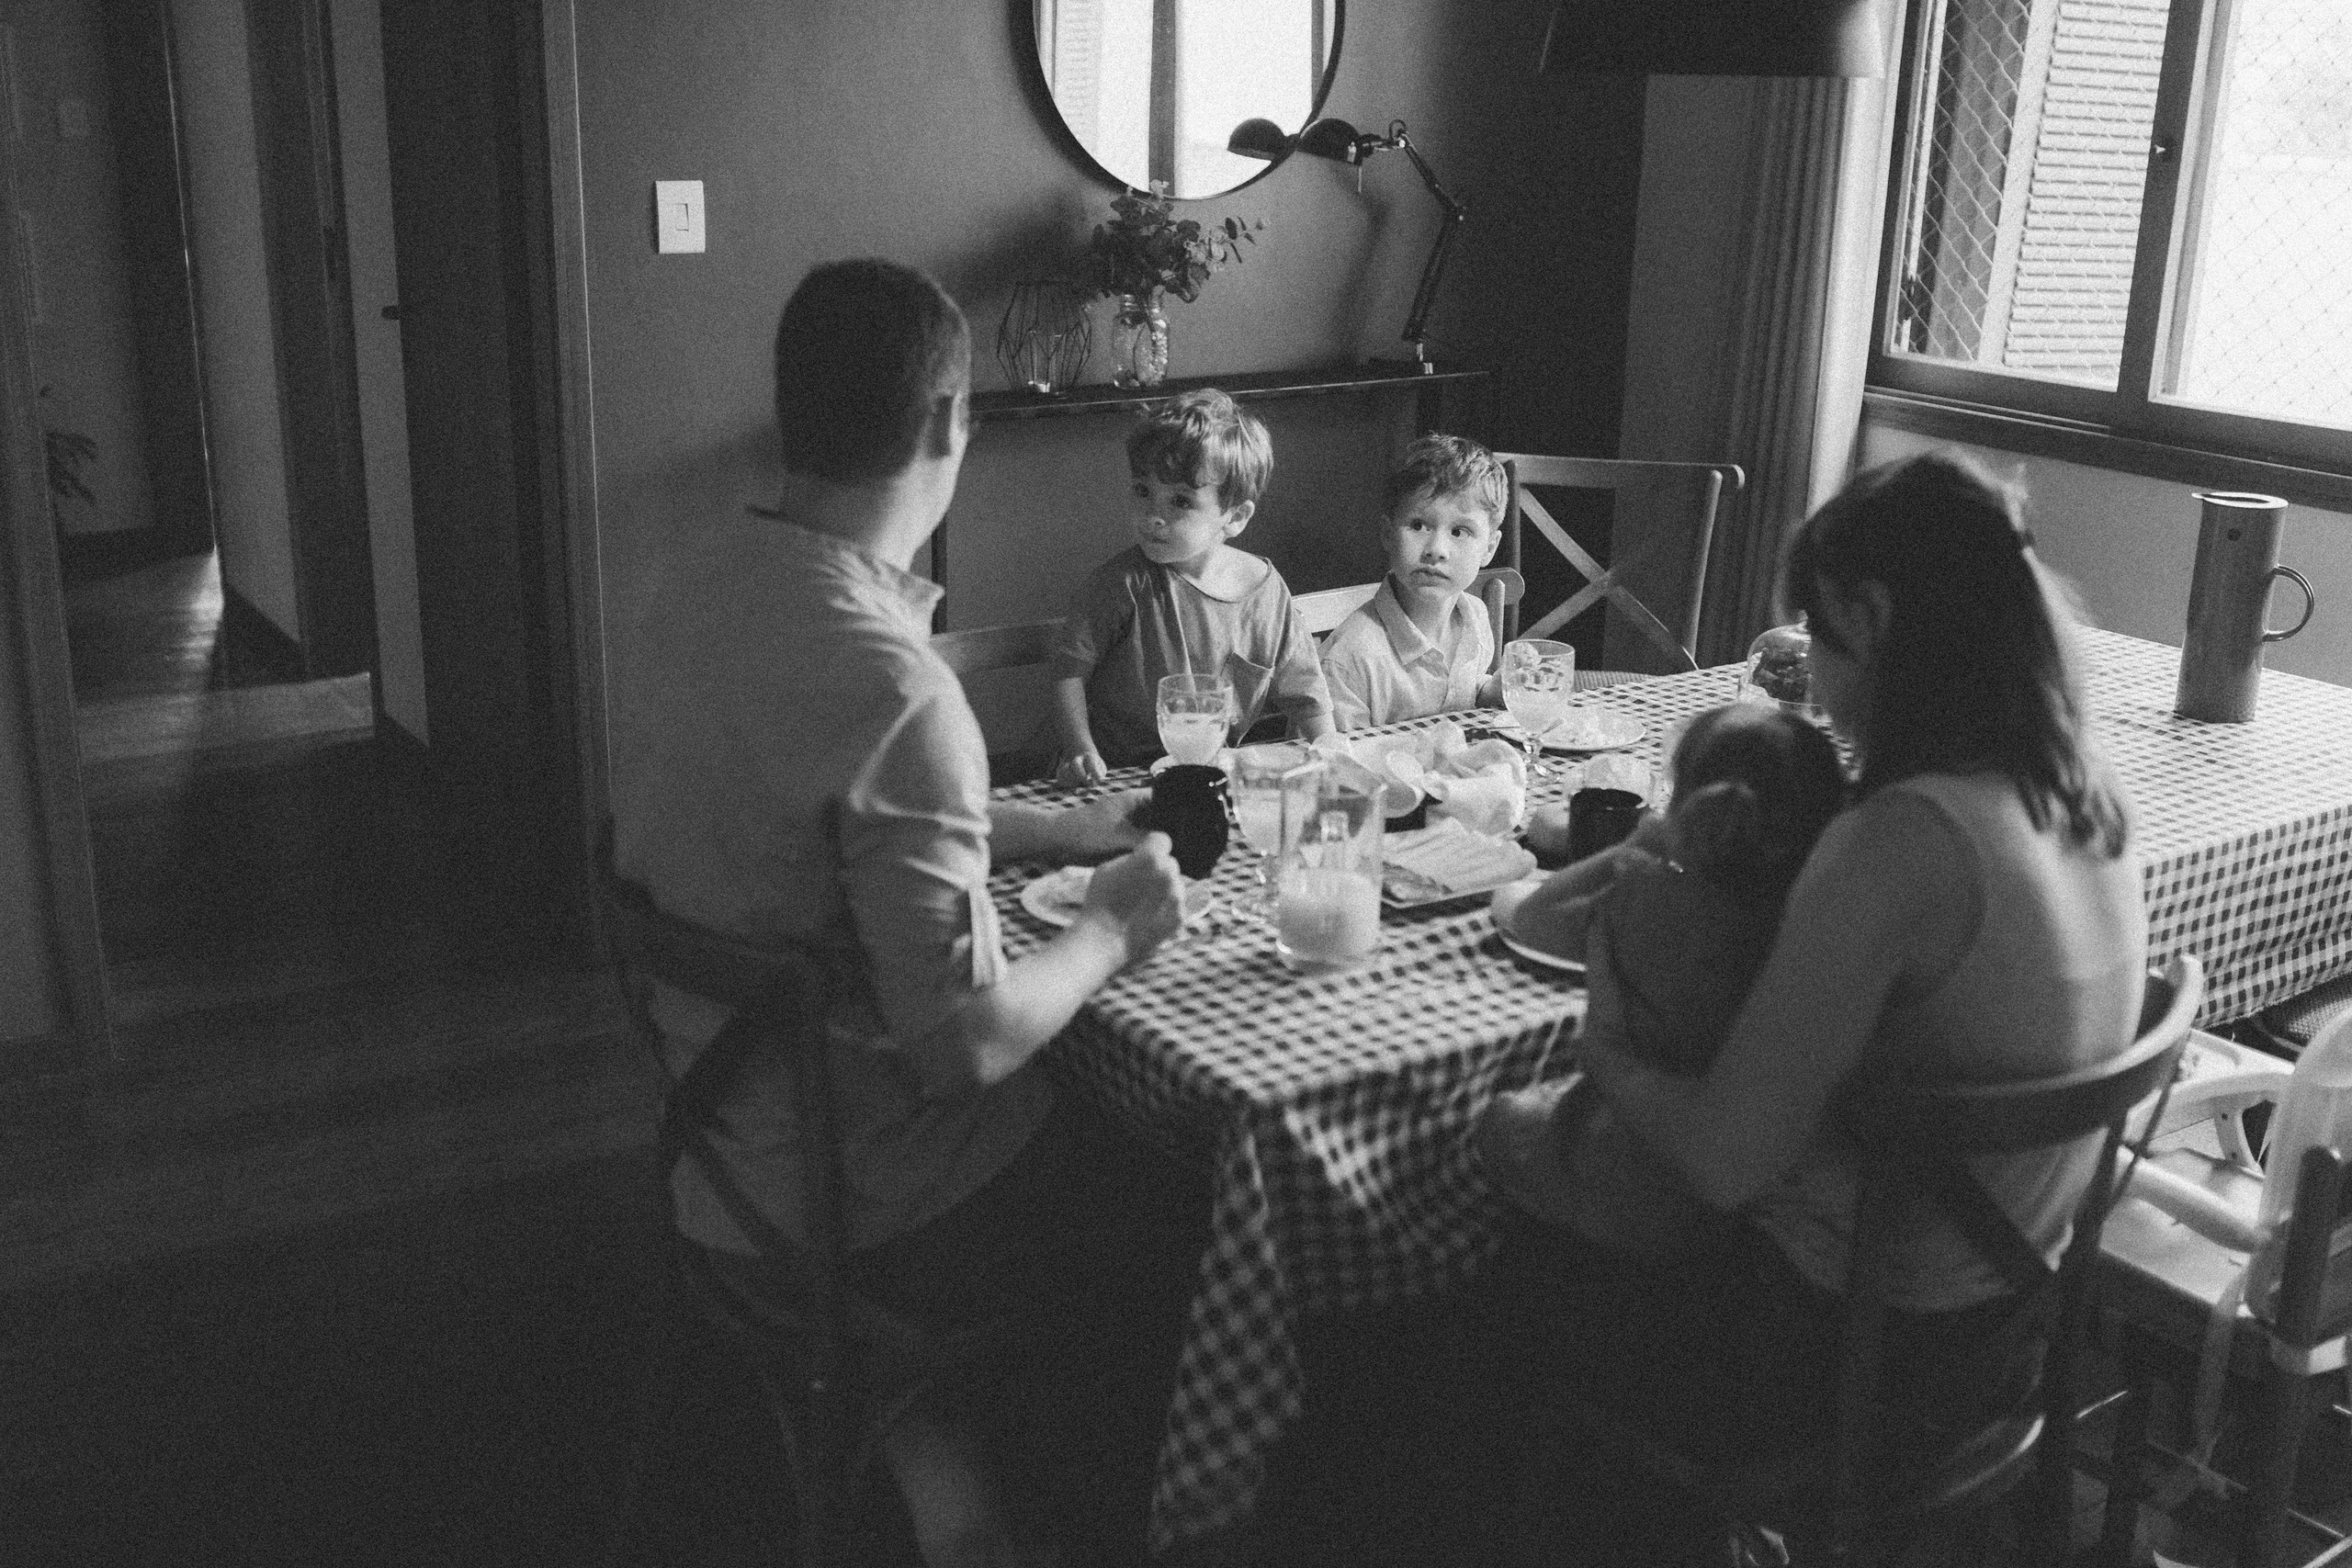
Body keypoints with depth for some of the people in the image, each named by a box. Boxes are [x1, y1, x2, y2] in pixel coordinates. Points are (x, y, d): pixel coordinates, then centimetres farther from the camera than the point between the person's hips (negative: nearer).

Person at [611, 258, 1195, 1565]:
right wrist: (1109, 934, -9)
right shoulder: (894, 686, -29)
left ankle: (955, 1434, 25)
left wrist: (1053, 832, 11)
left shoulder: (708, 576, -3)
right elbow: (966, 1044, -26)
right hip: (855, 1206, -8)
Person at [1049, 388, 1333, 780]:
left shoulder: (1266, 589, -1)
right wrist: (1079, 749, -20)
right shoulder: (1124, 582, -11)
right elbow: (1071, 668, -8)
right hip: (1116, 775, -3)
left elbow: (1303, 694, 9)